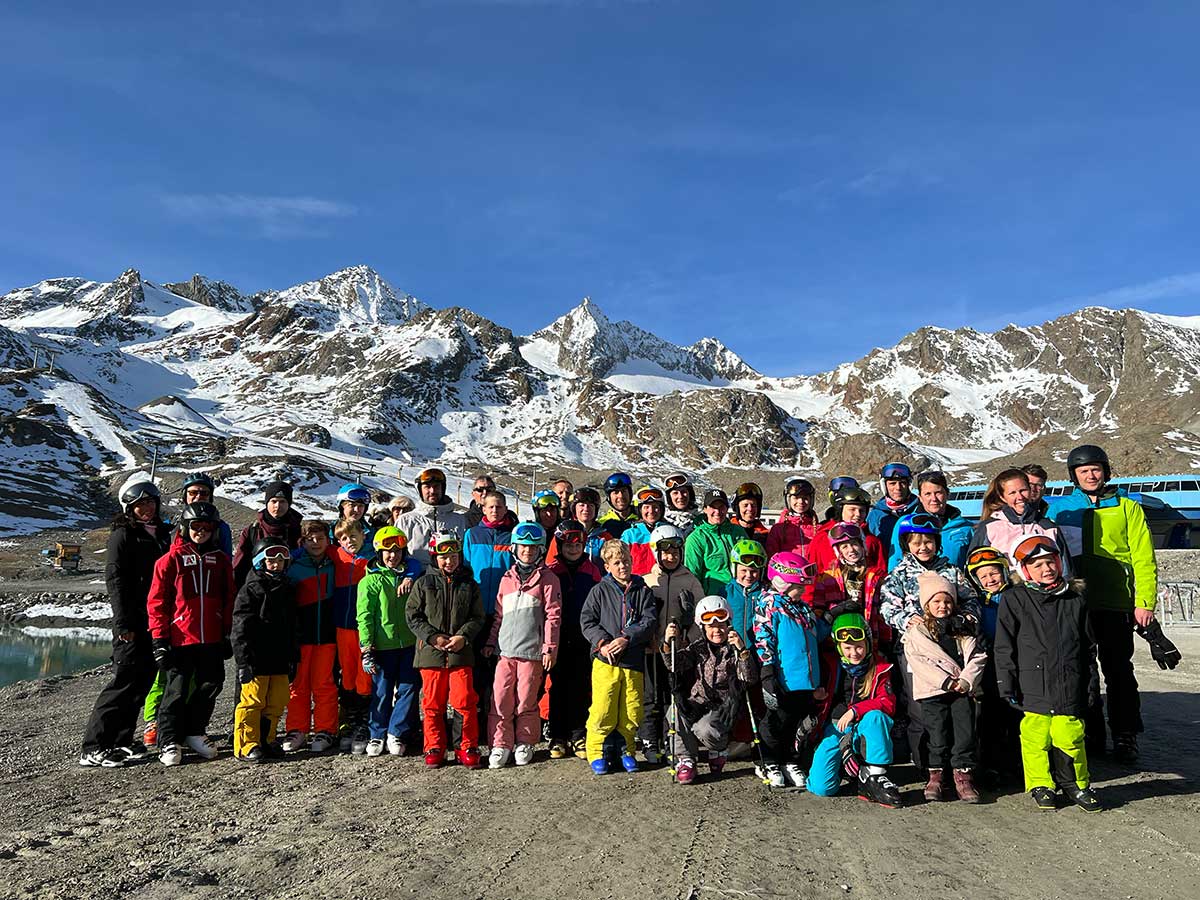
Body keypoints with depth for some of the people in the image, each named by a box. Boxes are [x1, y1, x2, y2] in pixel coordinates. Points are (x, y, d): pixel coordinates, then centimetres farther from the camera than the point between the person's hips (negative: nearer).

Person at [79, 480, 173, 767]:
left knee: (143, 680, 10)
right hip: (133, 623, -7)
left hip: (157, 622, 7)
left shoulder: (162, 533, 14)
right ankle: (92, 748, -2)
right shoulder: (123, 535, -5)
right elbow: (115, 579, -11)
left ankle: (121, 740, 20)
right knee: (125, 681, -8)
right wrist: (124, 624, -18)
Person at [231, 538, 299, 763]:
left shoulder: (287, 589, 16)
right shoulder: (251, 590, -5)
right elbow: (240, 628, -10)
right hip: (256, 660, -6)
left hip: (280, 660, 7)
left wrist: (293, 657, 18)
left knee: (277, 702, 9)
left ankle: (266, 741, 22)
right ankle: (246, 746, 6)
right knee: (252, 701, -4)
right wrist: (243, 661, -15)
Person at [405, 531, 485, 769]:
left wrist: (463, 636, -10)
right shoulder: (423, 583, 5)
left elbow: (477, 617, 7)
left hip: (461, 653, 0)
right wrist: (433, 637, -9)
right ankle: (434, 749, 22)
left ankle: (468, 748, 11)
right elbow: (412, 615, 2)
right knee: (432, 704, 8)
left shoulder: (469, 585, 7)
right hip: (430, 652, 0)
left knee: (465, 702, -3)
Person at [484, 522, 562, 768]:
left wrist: (549, 648, -8)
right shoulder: (507, 579, 14)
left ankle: (524, 743, 19)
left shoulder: (548, 579, 0)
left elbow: (553, 616, -3)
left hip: (532, 651, -4)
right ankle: (501, 744, 12)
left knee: (526, 700, 2)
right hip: (505, 649, 4)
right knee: (500, 699, 0)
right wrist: (491, 642, 17)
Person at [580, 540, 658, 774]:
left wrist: (627, 639, -13)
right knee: (602, 711, -3)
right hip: (605, 661, -1)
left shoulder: (643, 591, 8)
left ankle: (626, 751, 26)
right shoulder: (600, 590, 5)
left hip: (633, 661, 2)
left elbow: (650, 621, -1)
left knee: (631, 712, 5)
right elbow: (587, 620, 1)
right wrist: (602, 642, -13)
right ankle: (595, 752, 15)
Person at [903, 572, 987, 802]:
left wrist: (965, 681, -7)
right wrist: (946, 682, -13)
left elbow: (978, 656, 9)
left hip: (963, 689, 3)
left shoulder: (964, 627, 17)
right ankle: (936, 774, 3)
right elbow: (918, 661, -5)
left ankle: (963, 774, -3)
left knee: (965, 730, -9)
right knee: (938, 730, -9)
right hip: (933, 690, -2)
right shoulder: (916, 631, 6)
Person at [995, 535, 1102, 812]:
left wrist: (1090, 684, 15)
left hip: (1070, 688, 2)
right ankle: (1041, 785, 23)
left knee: (1071, 737, 5)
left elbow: (1088, 645, 16)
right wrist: (1007, 685, -5)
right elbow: (1004, 647, -1)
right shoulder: (1015, 600, -2)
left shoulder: (1075, 600, 8)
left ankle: (1077, 784, 27)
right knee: (1036, 739, 5)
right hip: (1033, 688, -2)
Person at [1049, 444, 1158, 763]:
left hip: (1116, 605, -2)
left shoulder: (1127, 508, 4)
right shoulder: (1058, 509, 8)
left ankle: (1125, 738, 16)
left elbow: (1144, 559, -1)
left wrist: (1144, 602, -9)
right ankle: (1090, 735, 20)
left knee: (1118, 672, 5)